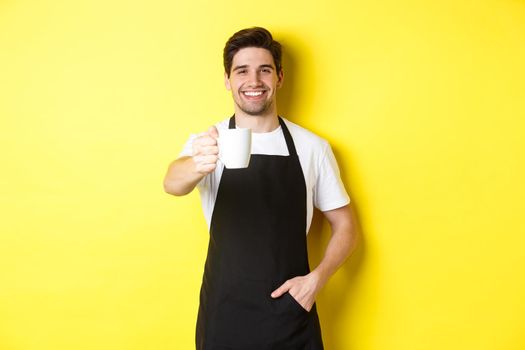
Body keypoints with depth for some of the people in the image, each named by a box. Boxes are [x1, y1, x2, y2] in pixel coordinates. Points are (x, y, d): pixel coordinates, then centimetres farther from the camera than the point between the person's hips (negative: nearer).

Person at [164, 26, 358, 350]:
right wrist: (197, 166, -47)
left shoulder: (313, 148, -3)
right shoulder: (208, 142, -5)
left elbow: (345, 227, 4)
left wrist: (317, 278, -11)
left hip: (291, 312, 1)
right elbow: (172, 184, -25)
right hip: (224, 314, 0)